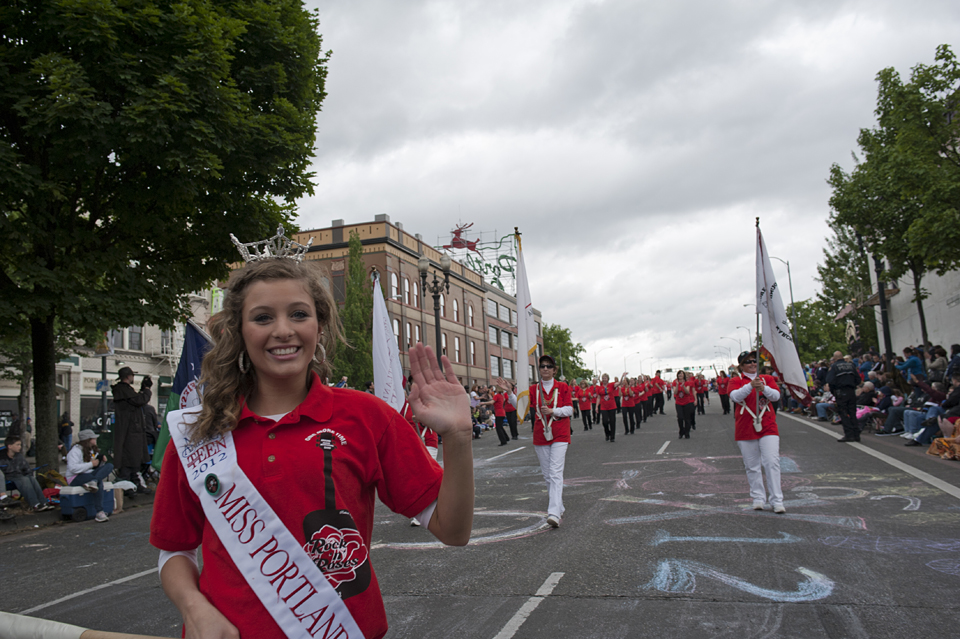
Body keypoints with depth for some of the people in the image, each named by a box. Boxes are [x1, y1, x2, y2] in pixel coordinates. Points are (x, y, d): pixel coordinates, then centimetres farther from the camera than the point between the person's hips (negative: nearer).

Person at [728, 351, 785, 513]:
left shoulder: (767, 379, 9)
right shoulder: (735, 381, 4)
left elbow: (776, 396, -6)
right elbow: (735, 396, -15)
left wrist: (763, 388, -25)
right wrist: (751, 386, -30)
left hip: (767, 427, 0)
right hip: (745, 430, 0)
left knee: (772, 463, -8)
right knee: (752, 466, 6)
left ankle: (777, 501, -4)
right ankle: (758, 498, 18)